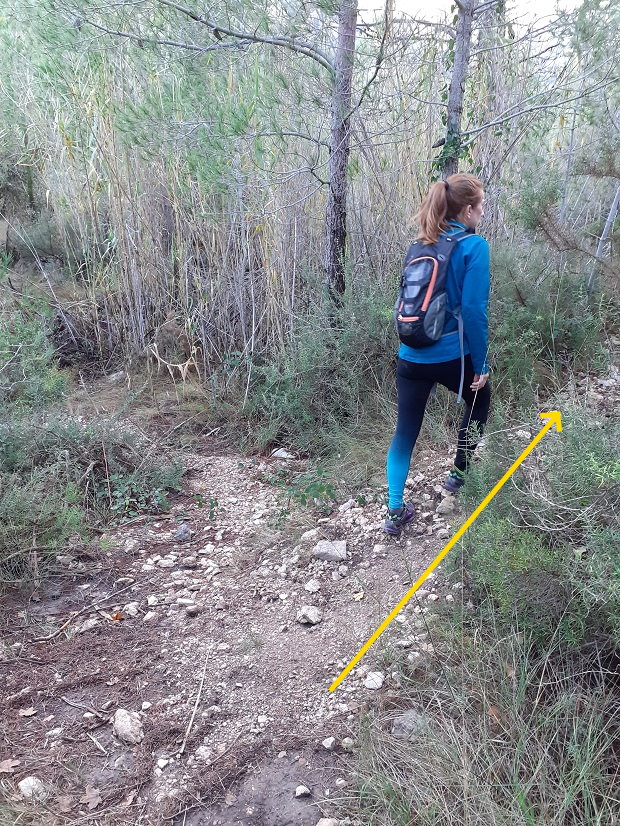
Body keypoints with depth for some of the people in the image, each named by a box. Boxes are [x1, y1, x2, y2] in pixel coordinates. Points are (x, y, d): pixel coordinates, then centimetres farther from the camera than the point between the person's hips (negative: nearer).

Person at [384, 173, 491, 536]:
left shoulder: (421, 246, 9)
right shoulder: (474, 246, -10)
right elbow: (473, 311, -16)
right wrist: (481, 364, -9)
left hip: (410, 356, 5)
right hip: (451, 355, -5)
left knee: (405, 430, 10)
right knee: (480, 398, 26)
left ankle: (395, 511, 9)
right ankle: (459, 473, 34)